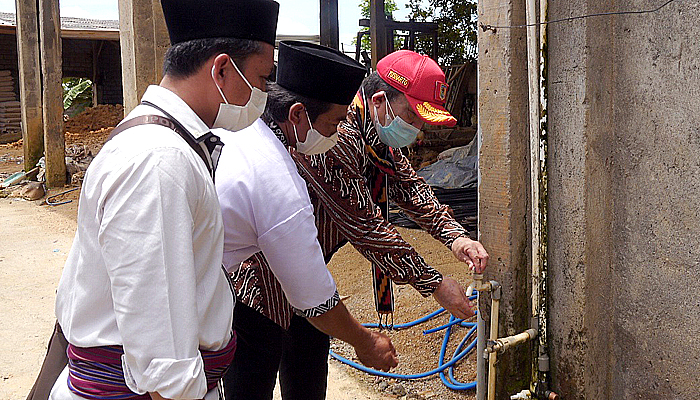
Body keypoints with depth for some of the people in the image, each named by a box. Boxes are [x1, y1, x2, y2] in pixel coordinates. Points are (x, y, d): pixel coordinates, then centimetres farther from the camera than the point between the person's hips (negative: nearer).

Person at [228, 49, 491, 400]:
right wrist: (434, 284, -21)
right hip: (259, 275, -10)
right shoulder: (335, 135, -31)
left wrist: (454, 235, -9)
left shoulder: (377, 135, 1)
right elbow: (363, 225, -29)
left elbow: (409, 185, 9)